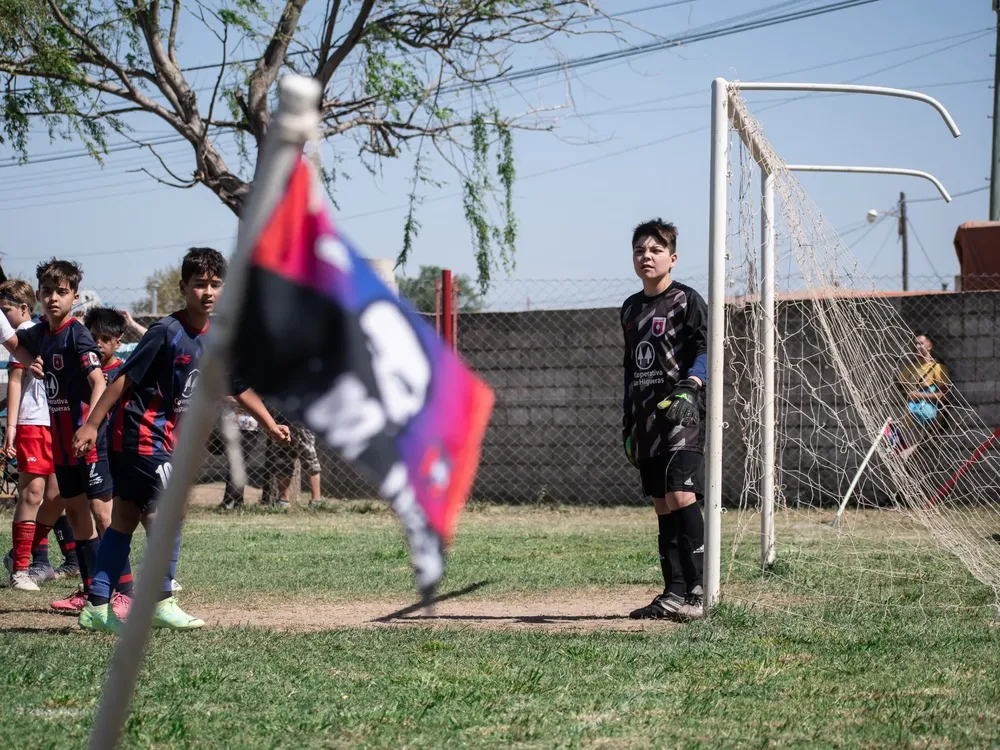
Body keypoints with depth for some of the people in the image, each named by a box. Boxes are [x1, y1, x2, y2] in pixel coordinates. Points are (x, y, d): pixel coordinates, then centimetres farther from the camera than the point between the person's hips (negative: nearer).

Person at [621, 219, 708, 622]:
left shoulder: (687, 301, -3)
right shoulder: (631, 309, 18)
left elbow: (705, 354, -12)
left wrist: (689, 389, -28)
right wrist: (627, 423, 22)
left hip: (681, 416, -7)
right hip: (646, 418, 7)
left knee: (681, 497, -19)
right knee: (662, 506, 9)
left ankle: (696, 595, -20)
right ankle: (672, 593, 13)